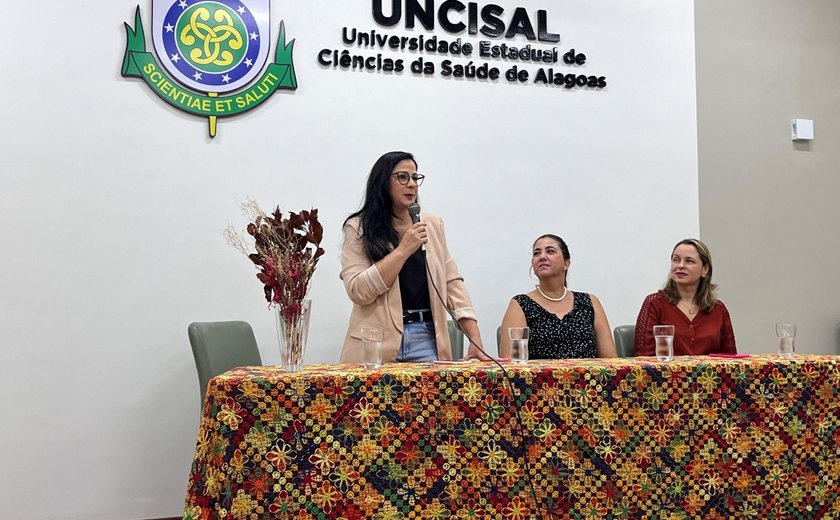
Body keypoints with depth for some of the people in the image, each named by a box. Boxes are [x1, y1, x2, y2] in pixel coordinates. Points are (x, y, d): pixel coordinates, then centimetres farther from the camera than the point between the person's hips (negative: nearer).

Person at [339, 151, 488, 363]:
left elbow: (453, 283, 7)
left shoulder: (432, 225, 10)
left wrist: (476, 340, -2)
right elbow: (358, 291, -12)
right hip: (377, 344, -3)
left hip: (427, 338, 3)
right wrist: (403, 250, -14)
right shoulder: (358, 228, -1)